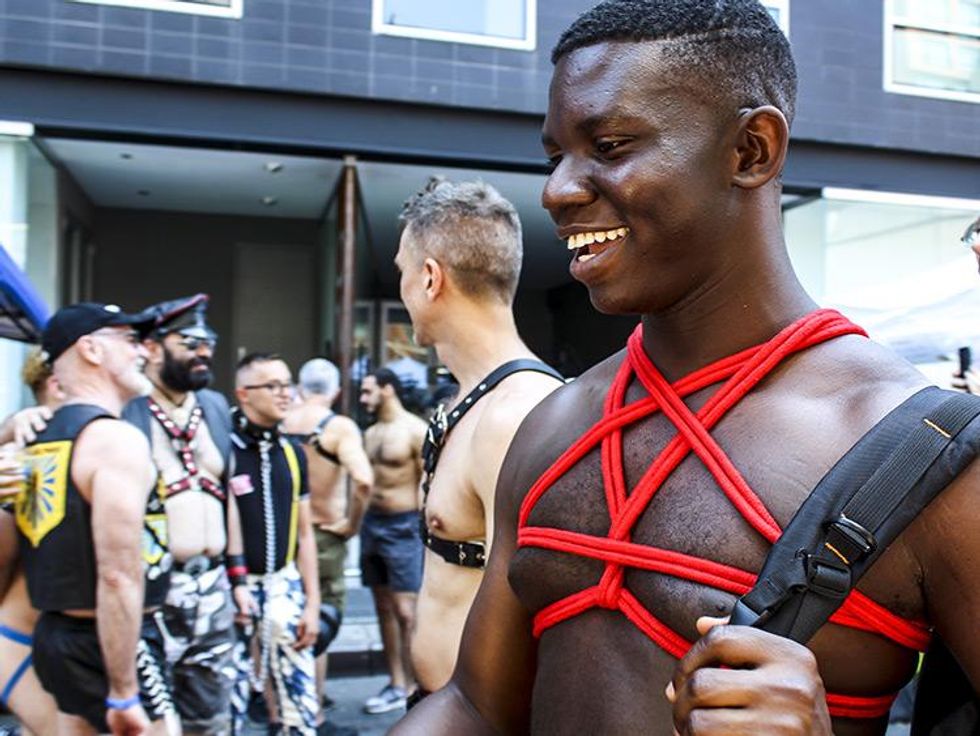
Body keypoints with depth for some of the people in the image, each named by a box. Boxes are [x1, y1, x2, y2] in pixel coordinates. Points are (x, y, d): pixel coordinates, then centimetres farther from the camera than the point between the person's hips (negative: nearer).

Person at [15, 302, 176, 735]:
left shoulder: (41, 441, 10)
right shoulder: (118, 439, -18)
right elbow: (118, 578, -23)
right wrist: (124, 693, -21)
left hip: (54, 633, 9)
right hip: (107, 643, -9)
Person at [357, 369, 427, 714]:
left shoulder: (415, 430, -8)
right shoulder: (370, 433, 14)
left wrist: (424, 529, -16)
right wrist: (357, 520, 11)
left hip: (403, 527, -8)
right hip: (371, 523, 8)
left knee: (406, 611, -9)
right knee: (384, 609, 11)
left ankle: (414, 687, -1)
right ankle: (397, 684, 19)